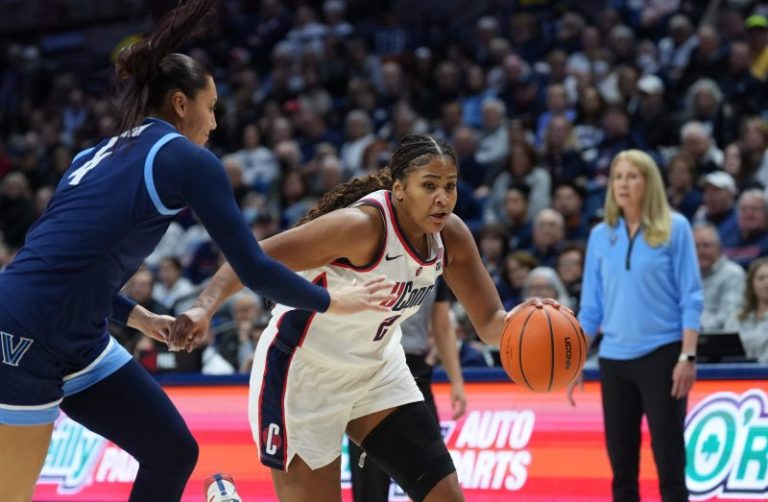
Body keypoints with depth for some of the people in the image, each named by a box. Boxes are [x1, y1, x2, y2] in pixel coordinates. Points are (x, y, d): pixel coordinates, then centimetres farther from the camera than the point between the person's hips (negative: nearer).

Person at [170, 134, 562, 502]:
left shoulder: (451, 236, -8)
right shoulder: (363, 225, -28)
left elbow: (490, 320, -2)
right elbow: (254, 257, -28)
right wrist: (205, 306, -44)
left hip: (377, 371, 7)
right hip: (304, 372, -7)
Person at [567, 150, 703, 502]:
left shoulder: (674, 228, -2)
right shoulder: (601, 236, 8)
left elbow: (691, 297, -4)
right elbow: (591, 305, 12)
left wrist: (687, 356, -12)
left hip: (662, 355, -4)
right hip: (614, 358, 4)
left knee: (668, 458, -4)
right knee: (621, 462, 6)